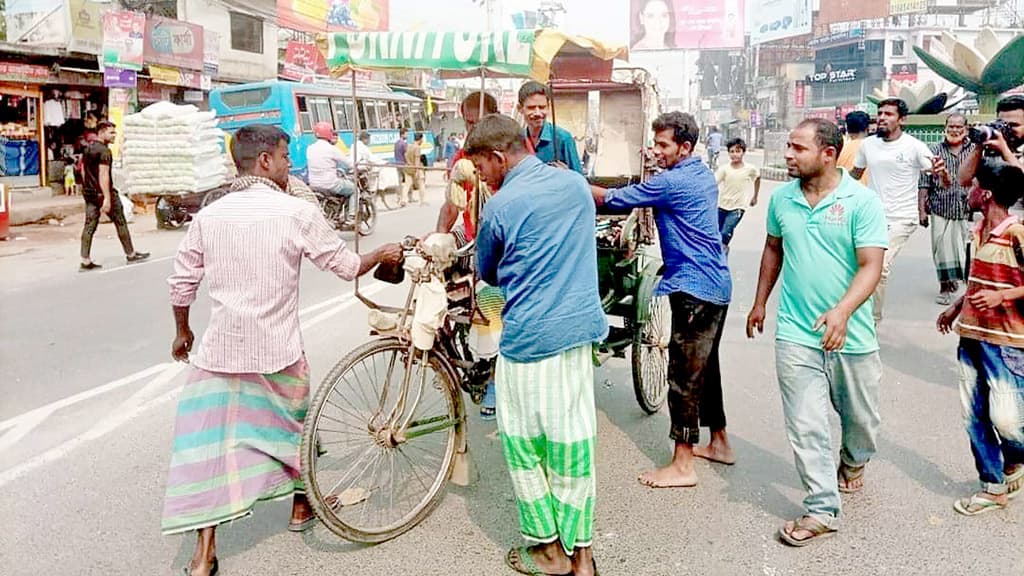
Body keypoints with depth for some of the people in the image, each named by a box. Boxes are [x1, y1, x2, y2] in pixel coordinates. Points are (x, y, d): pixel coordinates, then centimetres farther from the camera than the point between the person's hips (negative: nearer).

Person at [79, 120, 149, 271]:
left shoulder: (88, 148, 14)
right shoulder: (104, 150, -15)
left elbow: (83, 170, 21)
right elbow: (103, 174, -22)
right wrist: (107, 198, -26)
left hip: (88, 193, 8)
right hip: (103, 192, -8)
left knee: (89, 225, 5)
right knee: (120, 223, 5)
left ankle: (85, 261, 1)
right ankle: (130, 254, 15)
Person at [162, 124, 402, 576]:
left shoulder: (209, 215, 1)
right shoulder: (297, 212, -9)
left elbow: (182, 281, 7)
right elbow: (347, 267, -1)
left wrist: (182, 331, 23)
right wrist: (383, 254, 19)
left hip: (220, 348, 2)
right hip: (278, 350, -1)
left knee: (209, 440, 6)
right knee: (294, 421, 22)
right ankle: (300, 507, 42)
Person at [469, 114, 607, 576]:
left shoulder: (500, 207, -11)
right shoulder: (576, 183, 6)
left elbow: (488, 274, 7)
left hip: (528, 339, -6)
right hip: (580, 330, 6)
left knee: (525, 447, 10)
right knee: (572, 443, 12)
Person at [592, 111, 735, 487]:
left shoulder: (672, 182, -16)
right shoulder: (704, 175, 13)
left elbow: (613, 199, -13)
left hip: (694, 288, -10)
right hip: (718, 285, 10)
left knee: (684, 375, -6)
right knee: (705, 367, 19)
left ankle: (682, 466, -1)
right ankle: (719, 443, 31)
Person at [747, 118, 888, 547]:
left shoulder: (863, 202, -11)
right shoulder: (781, 198, 2)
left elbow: (871, 266, -16)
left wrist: (842, 311, -31)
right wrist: (760, 301, 20)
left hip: (851, 334, -2)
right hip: (796, 334, 2)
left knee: (860, 417, 18)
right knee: (806, 426, -1)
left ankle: (853, 463, 50)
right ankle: (822, 510, 10)